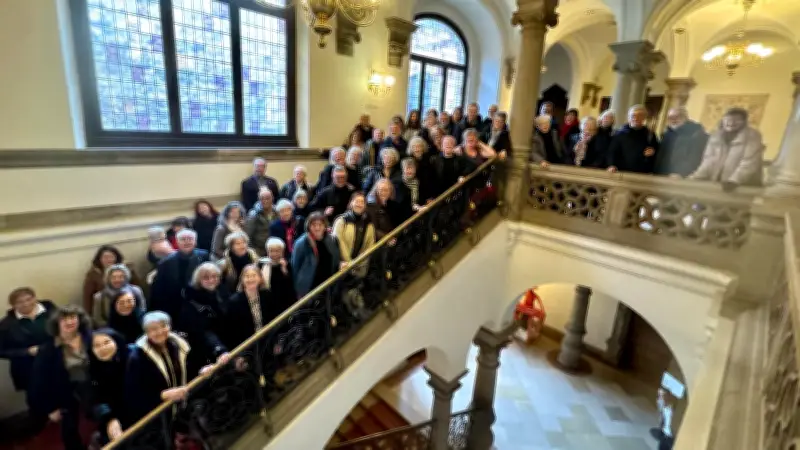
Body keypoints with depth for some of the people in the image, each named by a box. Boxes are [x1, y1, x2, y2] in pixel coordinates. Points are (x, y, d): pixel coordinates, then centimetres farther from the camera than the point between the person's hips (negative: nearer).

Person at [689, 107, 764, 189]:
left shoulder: (752, 136, -4)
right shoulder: (716, 136, 10)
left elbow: (749, 162, -16)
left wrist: (734, 181, -30)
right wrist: (695, 178, -4)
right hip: (716, 185, 4)